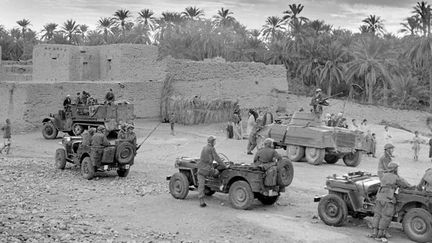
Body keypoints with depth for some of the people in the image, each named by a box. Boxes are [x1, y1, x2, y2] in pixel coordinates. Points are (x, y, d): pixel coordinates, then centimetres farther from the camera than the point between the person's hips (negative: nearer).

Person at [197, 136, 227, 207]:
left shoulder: (204, 148, 16)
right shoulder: (211, 148, -5)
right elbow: (217, 158, -7)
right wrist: (224, 166, 2)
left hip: (201, 168, 7)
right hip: (208, 169, -7)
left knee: (201, 185, 5)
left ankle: (201, 201, 2)